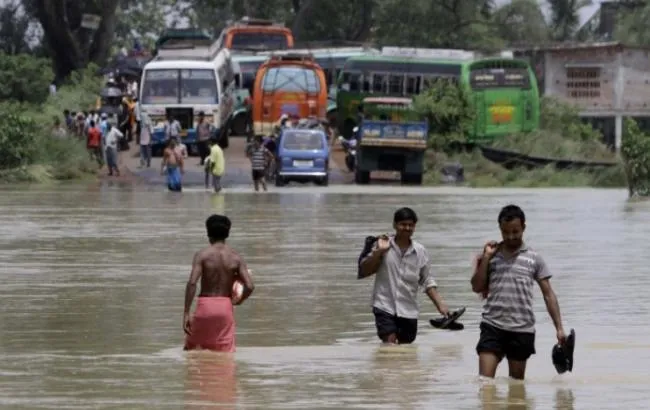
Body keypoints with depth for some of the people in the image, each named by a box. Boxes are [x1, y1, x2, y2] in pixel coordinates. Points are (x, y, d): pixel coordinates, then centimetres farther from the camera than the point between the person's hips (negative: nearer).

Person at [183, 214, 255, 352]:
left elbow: (192, 283, -17)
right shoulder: (235, 257, 1)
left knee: (191, 348, 18)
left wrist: (186, 313, -16)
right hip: (226, 307, 2)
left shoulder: (202, 255, -6)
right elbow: (250, 287, -7)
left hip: (205, 306, -2)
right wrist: (239, 301, 14)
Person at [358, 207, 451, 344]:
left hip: (409, 311, 3)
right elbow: (363, 271, -5)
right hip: (385, 307, -3)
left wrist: (440, 304, 0)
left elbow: (427, 281, 10)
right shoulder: (383, 245, -3)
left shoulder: (420, 251, 5)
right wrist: (378, 252, -16)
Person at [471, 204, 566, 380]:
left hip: (522, 329, 0)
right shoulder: (491, 255, 9)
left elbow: (548, 294, 4)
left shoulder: (534, 258, 4)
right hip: (492, 326, 0)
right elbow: (477, 287, 4)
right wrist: (485, 258, -3)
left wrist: (559, 328, -3)